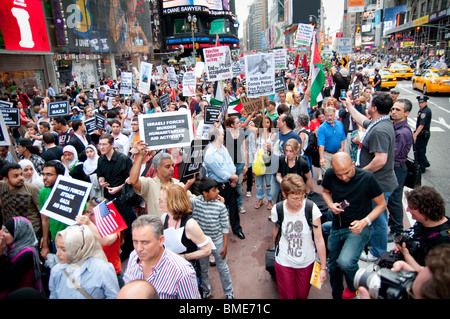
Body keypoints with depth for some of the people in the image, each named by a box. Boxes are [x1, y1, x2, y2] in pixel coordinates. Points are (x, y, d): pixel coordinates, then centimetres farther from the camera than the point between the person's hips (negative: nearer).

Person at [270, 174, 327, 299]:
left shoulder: (312, 209, -21)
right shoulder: (277, 210, -17)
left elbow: (319, 239, -14)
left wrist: (323, 267, -9)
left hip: (307, 262, 0)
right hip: (284, 262, 0)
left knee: (303, 295, 18)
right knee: (288, 296, 10)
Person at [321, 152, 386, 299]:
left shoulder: (367, 178, -19)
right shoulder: (329, 174, -11)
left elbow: (381, 204, -7)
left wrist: (365, 221, -21)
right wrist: (331, 205, -11)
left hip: (358, 227, -4)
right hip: (337, 227, 5)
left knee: (345, 262, -27)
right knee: (333, 266, 17)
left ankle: (354, 287, 8)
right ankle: (336, 295, 45)